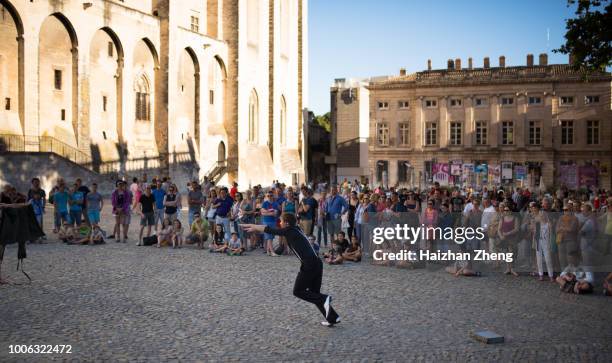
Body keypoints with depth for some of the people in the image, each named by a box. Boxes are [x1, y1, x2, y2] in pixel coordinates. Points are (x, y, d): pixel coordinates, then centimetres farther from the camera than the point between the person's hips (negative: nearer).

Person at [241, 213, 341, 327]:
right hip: (317, 263, 9)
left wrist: (254, 227, 15)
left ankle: (324, 299, -9)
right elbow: (272, 230, 28)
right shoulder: (295, 230, 17)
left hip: (309, 266, -9)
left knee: (298, 291, 7)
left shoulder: (289, 231, -6)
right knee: (314, 294, 17)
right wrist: (254, 227, 34)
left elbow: (269, 230, 1)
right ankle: (333, 318, 14)